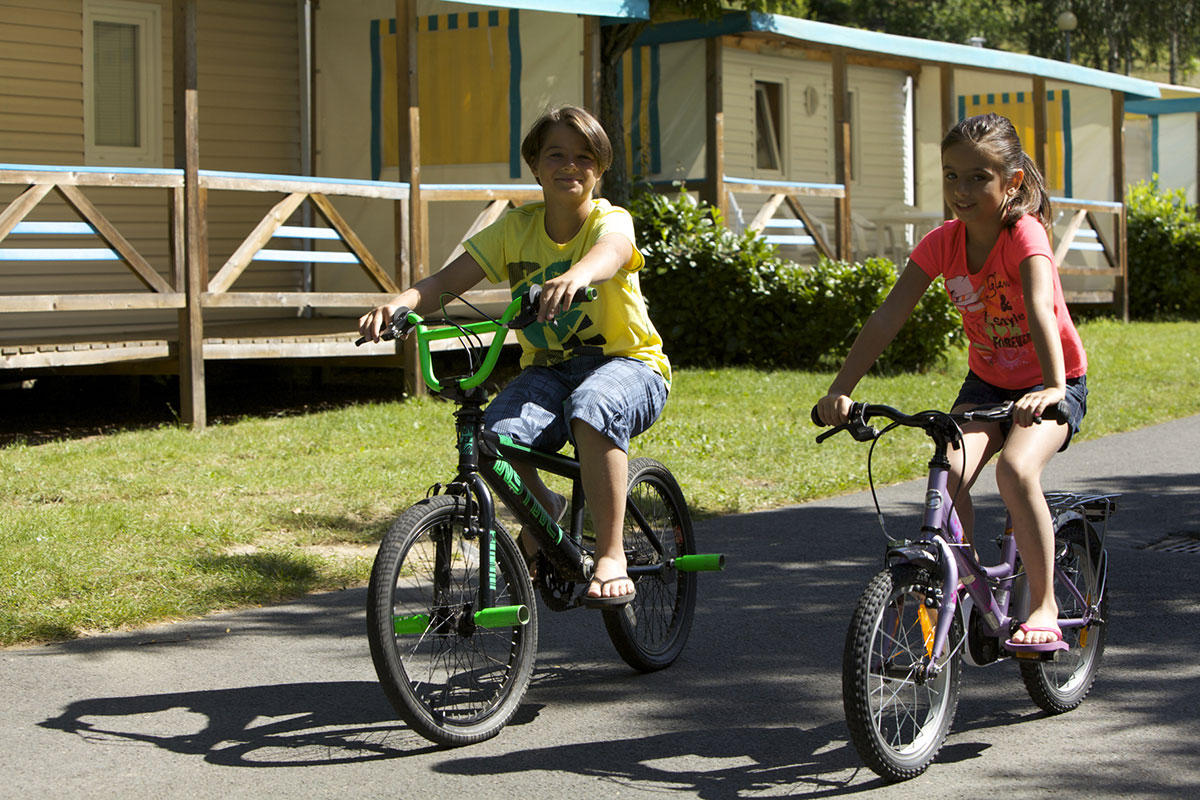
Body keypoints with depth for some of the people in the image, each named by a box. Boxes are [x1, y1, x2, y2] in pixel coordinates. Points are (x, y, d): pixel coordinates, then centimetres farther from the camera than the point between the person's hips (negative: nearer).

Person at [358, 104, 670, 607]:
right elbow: (448, 280, -7)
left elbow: (609, 253, -37)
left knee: (591, 410, -40)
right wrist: (400, 303, -30)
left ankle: (611, 556, -31)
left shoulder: (611, 221, -10)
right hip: (548, 367, 4)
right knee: (495, 437, -29)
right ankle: (540, 510, 5)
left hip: (628, 361, -3)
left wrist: (576, 276, -63)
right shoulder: (517, 227, 1)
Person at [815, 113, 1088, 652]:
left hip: (1055, 383, -4)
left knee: (1015, 470, -30)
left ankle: (1044, 606, -16)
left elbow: (1040, 310, -41)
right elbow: (887, 318, -16)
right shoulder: (942, 243, -10)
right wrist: (840, 390, -27)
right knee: (949, 474, -22)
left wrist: (1053, 389, -57)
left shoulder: (1025, 235, -23)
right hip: (986, 381, 4)